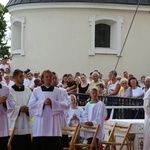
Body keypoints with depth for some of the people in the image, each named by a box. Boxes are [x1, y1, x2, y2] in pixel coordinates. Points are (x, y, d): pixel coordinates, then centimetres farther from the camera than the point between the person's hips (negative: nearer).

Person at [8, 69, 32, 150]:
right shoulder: (10, 91, -4)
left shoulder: (28, 91, 7)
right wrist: (19, 108, -18)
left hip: (26, 124, 3)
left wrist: (27, 109, -15)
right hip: (15, 124, -3)